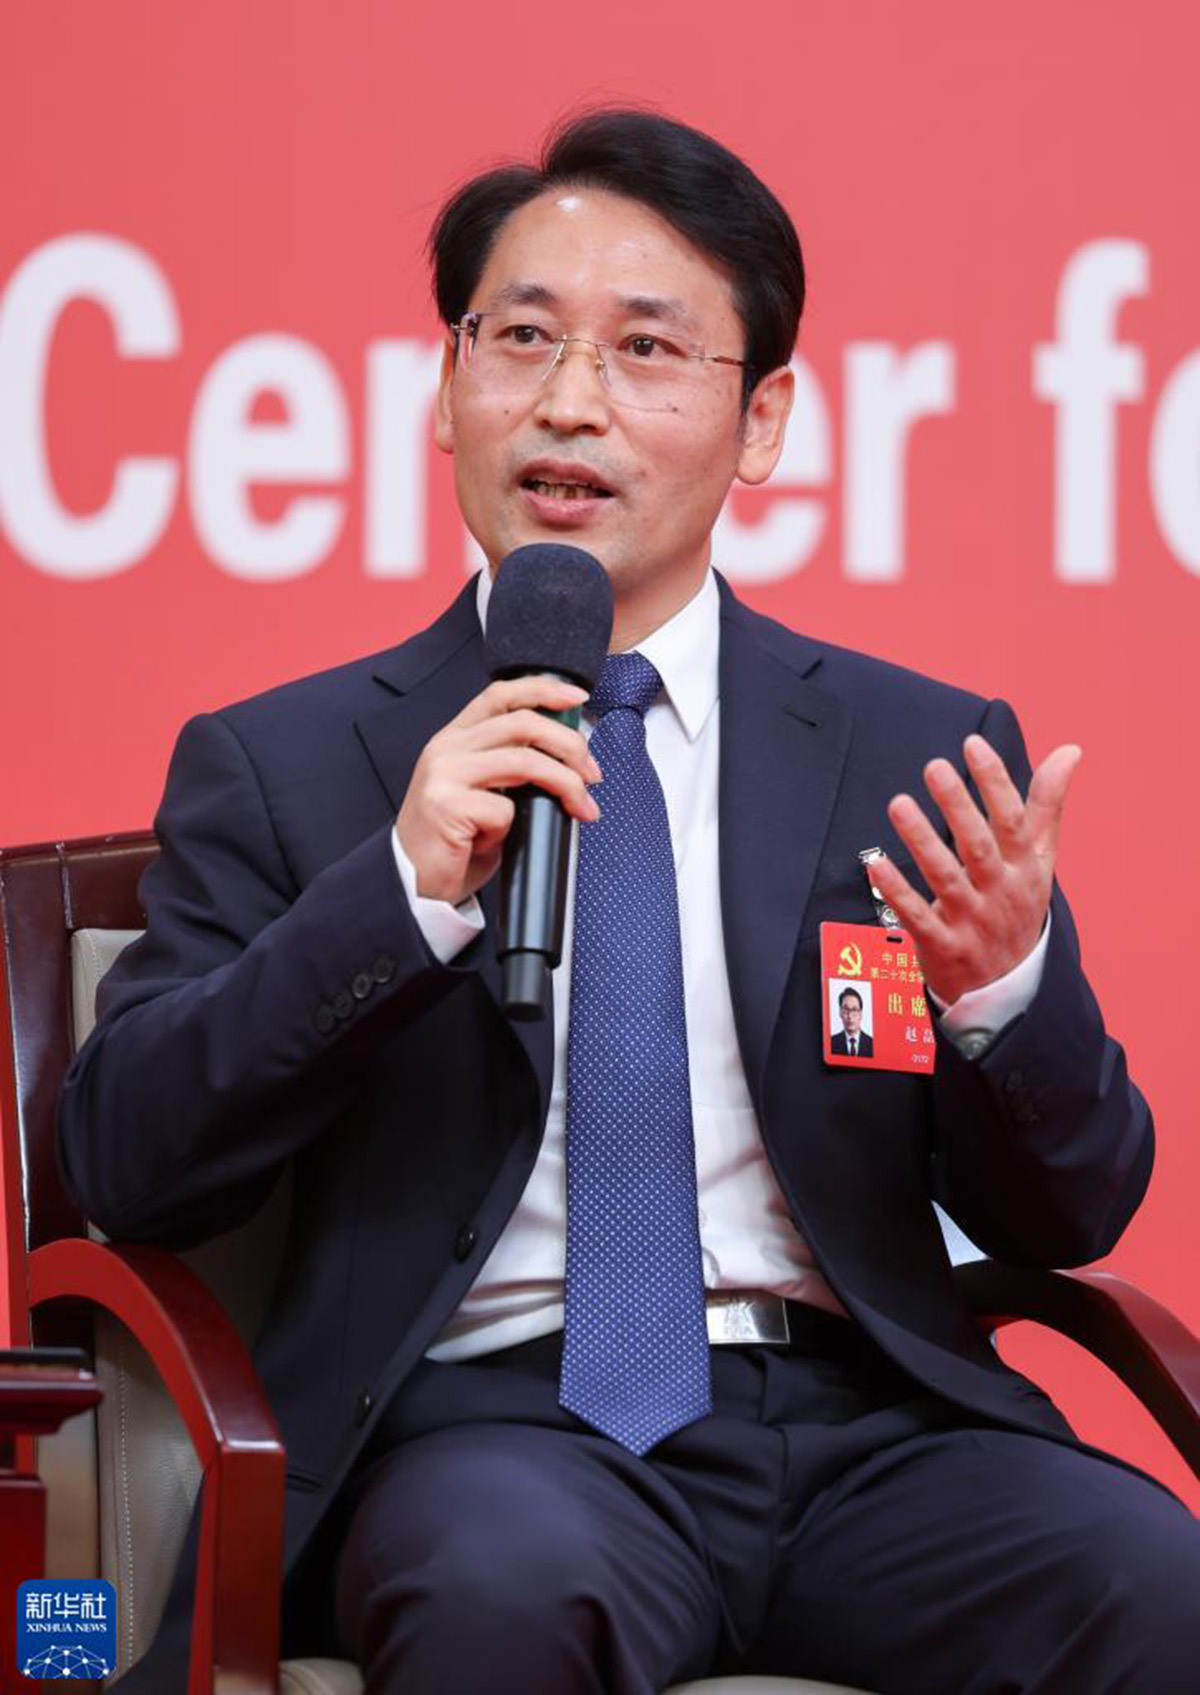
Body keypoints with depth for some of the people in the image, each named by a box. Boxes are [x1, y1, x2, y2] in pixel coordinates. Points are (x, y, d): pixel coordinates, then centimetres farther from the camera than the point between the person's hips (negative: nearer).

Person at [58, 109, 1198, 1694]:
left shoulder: (919, 753, 14)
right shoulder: (278, 768, 11)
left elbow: (1069, 1222, 12)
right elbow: (127, 1163, 1)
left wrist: (1011, 990, -10)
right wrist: (402, 895, -12)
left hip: (867, 1423, 2)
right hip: (489, 1415, -2)